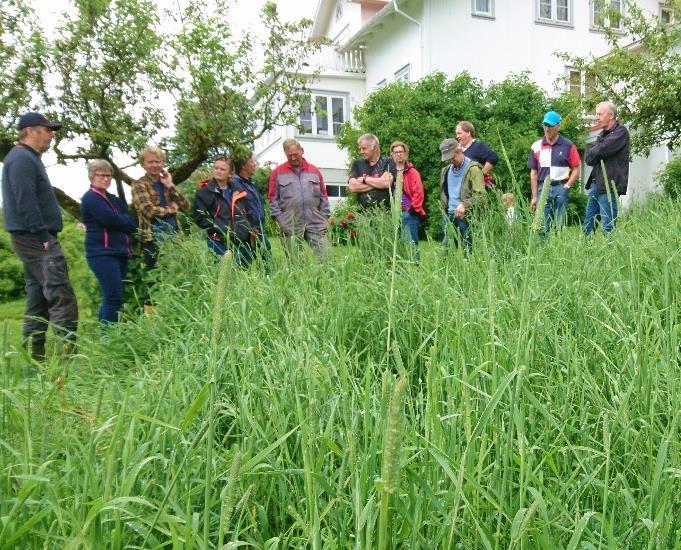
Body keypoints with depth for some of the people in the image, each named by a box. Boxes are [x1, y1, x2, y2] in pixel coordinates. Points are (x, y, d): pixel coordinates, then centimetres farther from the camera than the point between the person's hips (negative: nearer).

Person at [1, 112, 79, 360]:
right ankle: (67, 354, -16)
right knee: (62, 296, -14)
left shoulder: (27, 158, 21)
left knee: (38, 296, 11)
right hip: (35, 237, -11)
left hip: (34, 238, 11)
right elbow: (26, 202, -20)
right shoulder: (22, 159, -11)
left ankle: (33, 355, 15)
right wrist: (43, 236, -21)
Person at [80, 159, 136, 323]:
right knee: (114, 297, -14)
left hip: (119, 252, 8)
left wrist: (119, 221, -9)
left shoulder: (113, 199, 21)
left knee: (111, 297, 9)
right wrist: (125, 221, 1)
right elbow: (111, 220, -19)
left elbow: (132, 223, 11)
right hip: (102, 253, -8)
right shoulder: (90, 198, -5)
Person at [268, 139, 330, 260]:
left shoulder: (314, 170, 14)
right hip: (290, 226, -1)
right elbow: (273, 198, 4)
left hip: (316, 223, 2)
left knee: (324, 256, -4)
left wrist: (325, 217, 6)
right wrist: (279, 219, -5)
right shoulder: (278, 172, 7)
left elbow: (323, 196, 14)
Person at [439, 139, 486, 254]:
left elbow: (480, 196, -14)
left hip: (465, 216, -6)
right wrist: (445, 208, 12)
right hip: (449, 216, 6)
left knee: (468, 249, -3)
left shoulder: (473, 169, -5)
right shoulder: (446, 171, 17)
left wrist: (465, 205, -27)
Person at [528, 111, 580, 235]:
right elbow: (533, 172, 7)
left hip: (560, 188, -1)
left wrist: (567, 186, -10)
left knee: (560, 225, 3)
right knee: (542, 226, 2)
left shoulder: (568, 146, 1)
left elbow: (576, 169, 3)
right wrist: (534, 197, 3)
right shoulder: (536, 146, 6)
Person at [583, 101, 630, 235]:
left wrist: (593, 151, 3)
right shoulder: (603, 134, 20)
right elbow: (588, 158, 11)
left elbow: (601, 150, -17)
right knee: (588, 225, 8)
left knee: (607, 227, -7)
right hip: (595, 183, 8)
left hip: (609, 184, -8)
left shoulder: (621, 132, -4)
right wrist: (597, 153, -8)